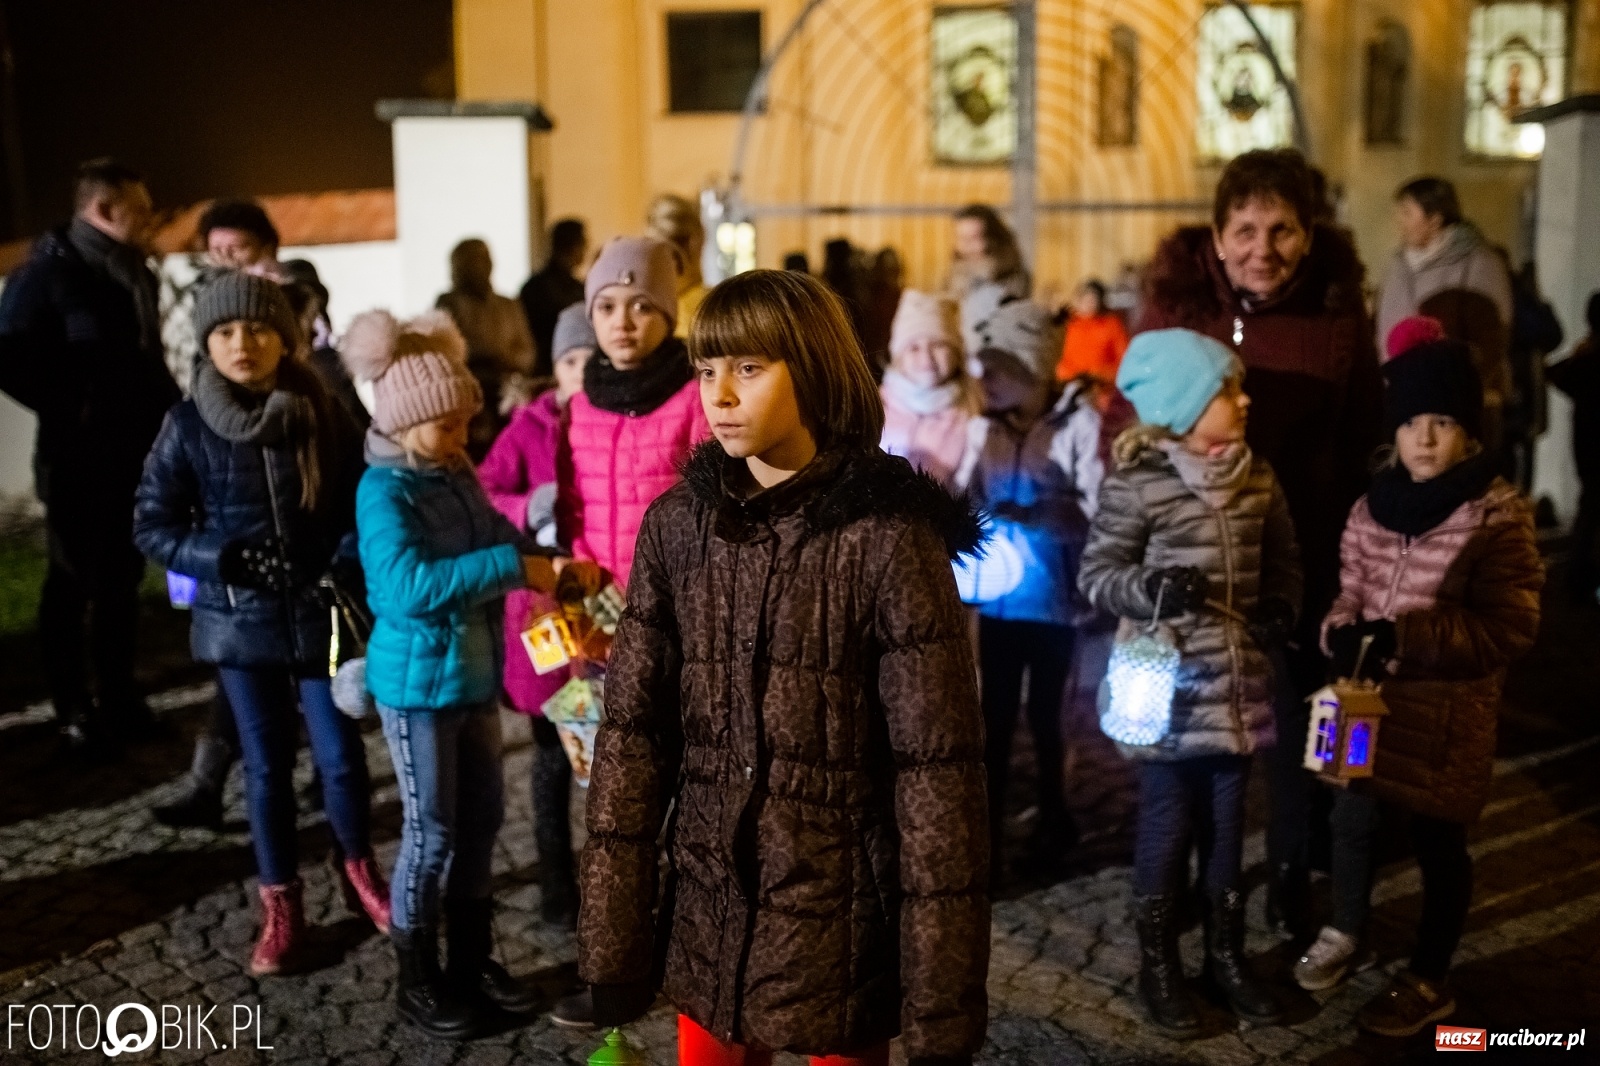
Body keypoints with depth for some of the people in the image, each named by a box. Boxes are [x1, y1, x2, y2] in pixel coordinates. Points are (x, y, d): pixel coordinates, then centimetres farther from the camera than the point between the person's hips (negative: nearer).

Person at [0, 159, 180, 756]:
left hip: (137, 453, 7)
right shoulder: (48, 271, -11)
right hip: (81, 459, -7)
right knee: (75, 582, 4)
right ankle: (75, 712, 14)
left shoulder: (133, 272, 11)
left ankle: (117, 698, 25)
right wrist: (71, 411, -13)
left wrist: (166, 409, 3)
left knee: (122, 578, 14)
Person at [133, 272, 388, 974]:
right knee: (266, 766, 9)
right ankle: (280, 908, 24)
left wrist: (345, 569, -15)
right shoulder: (188, 427, -5)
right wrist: (216, 559, -16)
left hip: (321, 616, 0)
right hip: (239, 621, 0)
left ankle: (360, 871, 30)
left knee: (341, 756, 3)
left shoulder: (323, 416, -4)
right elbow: (152, 523, 0)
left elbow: (362, 505, 2)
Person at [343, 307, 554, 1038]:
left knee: (482, 817, 15)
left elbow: (498, 542, 13)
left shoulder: (457, 477, 6)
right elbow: (410, 584, -31)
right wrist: (516, 566, -32)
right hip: (417, 680, -7)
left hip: (475, 673, 8)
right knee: (431, 830, 3)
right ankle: (417, 980, 20)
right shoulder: (384, 490, -17)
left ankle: (472, 959, 31)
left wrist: (551, 564, -8)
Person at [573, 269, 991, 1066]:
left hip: (841, 920, -3)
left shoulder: (888, 536, -14)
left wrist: (943, 1000, -13)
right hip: (708, 912, 4)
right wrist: (611, 937, -3)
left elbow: (937, 766, -13)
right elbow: (632, 730, 0)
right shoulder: (678, 525, -1)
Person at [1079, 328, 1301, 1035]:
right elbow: (1096, 573, -9)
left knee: (1227, 824, 17)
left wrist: (1280, 610, 0)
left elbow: (1282, 558, 17)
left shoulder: (1258, 477, 4)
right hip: (1167, 687, -5)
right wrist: (1149, 587, -26)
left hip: (1239, 683, 5)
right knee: (1167, 826, 6)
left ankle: (1226, 953, 33)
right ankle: (1158, 965, 23)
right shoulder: (1136, 482, -13)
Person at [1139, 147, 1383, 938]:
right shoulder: (1173, 303, -7)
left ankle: (1292, 880, 38)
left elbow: (1366, 450, -2)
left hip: (1303, 564, 0)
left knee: (1296, 729, 16)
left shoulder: (1339, 317, -7)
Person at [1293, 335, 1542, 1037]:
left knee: (1438, 842, 11)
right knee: (1351, 819, 19)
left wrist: (1404, 637, -25)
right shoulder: (1373, 506, 1)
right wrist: (1343, 634, -13)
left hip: (1446, 711, -5)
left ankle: (1428, 983, 30)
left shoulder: (1498, 516, -14)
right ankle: (1344, 934, 45)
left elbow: (1508, 628, -17)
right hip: (1367, 698, 5)